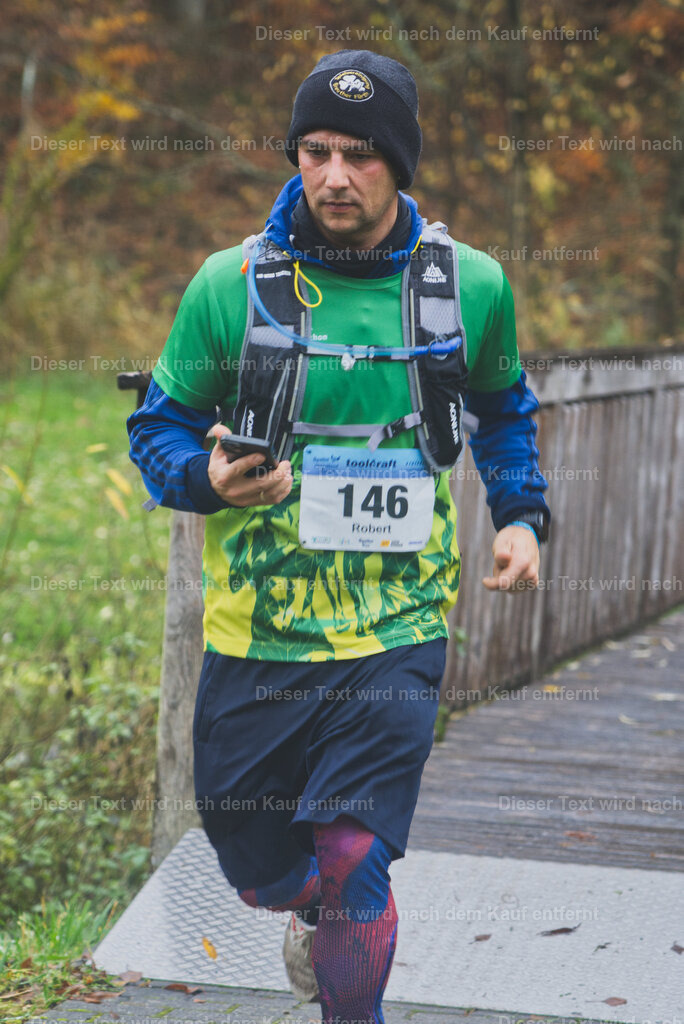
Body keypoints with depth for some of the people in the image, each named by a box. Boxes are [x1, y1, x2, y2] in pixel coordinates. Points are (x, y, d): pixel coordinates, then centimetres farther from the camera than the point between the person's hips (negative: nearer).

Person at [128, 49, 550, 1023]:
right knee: (255, 865, 16)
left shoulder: (471, 284, -1)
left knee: (354, 870, -10)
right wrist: (207, 478, -19)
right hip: (255, 627, 1)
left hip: (395, 631, -1)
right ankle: (312, 906, 53)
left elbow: (503, 409, 19)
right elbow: (159, 427, 3)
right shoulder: (231, 284, -6)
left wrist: (522, 515, 5)